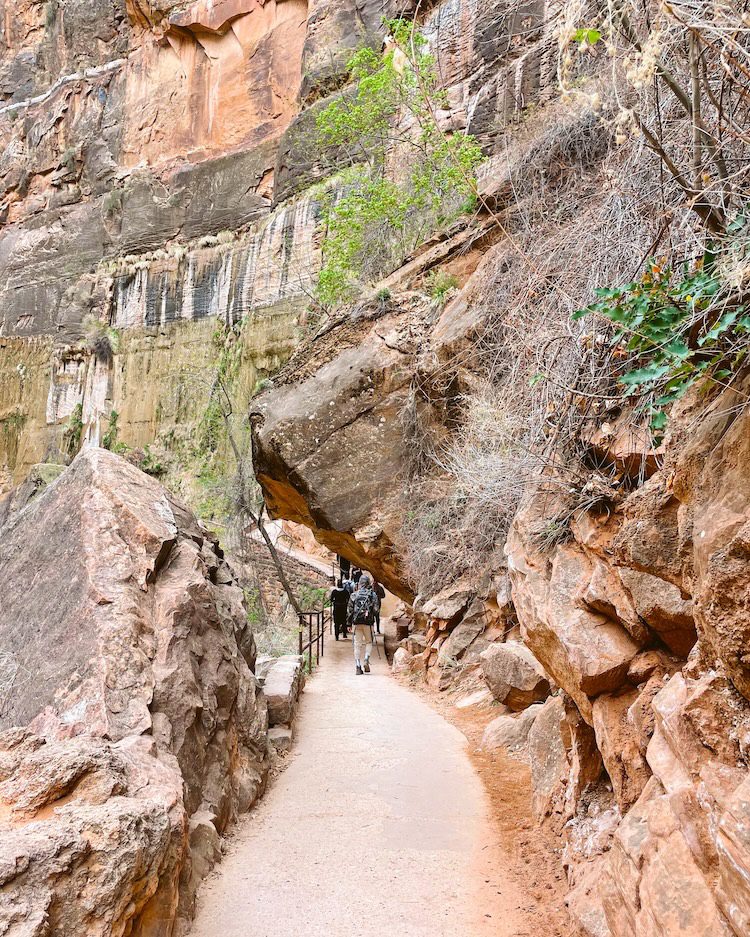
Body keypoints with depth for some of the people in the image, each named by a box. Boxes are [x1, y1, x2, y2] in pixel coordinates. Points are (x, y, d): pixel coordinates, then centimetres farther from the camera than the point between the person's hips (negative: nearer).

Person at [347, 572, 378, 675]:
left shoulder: (354, 595, 4)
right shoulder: (372, 594, -1)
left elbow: (349, 610, 5)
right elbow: (375, 609, -7)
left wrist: (349, 624, 11)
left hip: (356, 623, 1)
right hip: (368, 622, -1)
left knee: (357, 644, 6)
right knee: (369, 642, 16)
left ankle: (358, 667, 4)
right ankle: (366, 660, -6)